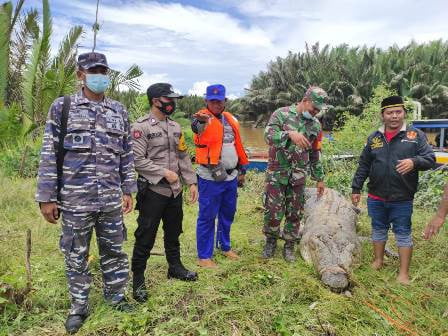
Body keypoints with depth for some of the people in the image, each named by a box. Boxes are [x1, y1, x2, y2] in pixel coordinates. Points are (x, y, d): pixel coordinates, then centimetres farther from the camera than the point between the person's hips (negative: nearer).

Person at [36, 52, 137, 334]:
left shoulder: (119, 111, 8)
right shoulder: (62, 107, 0)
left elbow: (127, 155, 10)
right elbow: (49, 155, -2)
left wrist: (128, 191, 7)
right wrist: (46, 198, -5)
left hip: (111, 200, 2)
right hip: (74, 200, -2)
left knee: (114, 251, 14)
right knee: (76, 256, 11)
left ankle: (116, 296, 34)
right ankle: (79, 306, 30)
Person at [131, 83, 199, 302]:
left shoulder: (175, 127, 11)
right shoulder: (140, 127, -10)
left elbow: (184, 157, 13)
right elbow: (137, 160, -16)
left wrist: (192, 182, 7)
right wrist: (164, 173, -17)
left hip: (175, 191, 7)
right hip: (153, 191, -6)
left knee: (174, 233, 19)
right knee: (145, 237, 2)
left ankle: (175, 268, 37)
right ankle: (138, 280, 17)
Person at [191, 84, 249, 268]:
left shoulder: (231, 120, 10)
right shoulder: (203, 119, -11)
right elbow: (197, 126, -37)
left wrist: (242, 170, 18)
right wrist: (201, 121, -61)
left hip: (231, 177, 7)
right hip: (210, 179, -6)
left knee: (228, 214, 18)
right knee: (207, 217, 2)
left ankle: (225, 246, 37)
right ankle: (204, 256, 15)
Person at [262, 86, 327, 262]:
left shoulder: (315, 125, 7)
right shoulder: (281, 114, -6)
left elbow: (315, 154, 15)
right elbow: (268, 135, -22)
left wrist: (319, 178, 17)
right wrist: (290, 134, -38)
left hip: (298, 176, 4)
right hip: (277, 173, -3)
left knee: (295, 214, 9)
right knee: (273, 212, 0)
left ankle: (289, 246, 27)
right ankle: (271, 241, 26)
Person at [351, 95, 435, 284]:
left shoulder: (415, 135, -2)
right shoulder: (374, 138, 6)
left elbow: (430, 159, -6)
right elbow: (363, 166, 9)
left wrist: (414, 162, -28)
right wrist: (356, 188, 7)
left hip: (402, 199, -3)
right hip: (376, 198, 3)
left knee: (403, 233, 7)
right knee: (378, 229, 16)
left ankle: (404, 272, 19)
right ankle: (378, 261, 35)